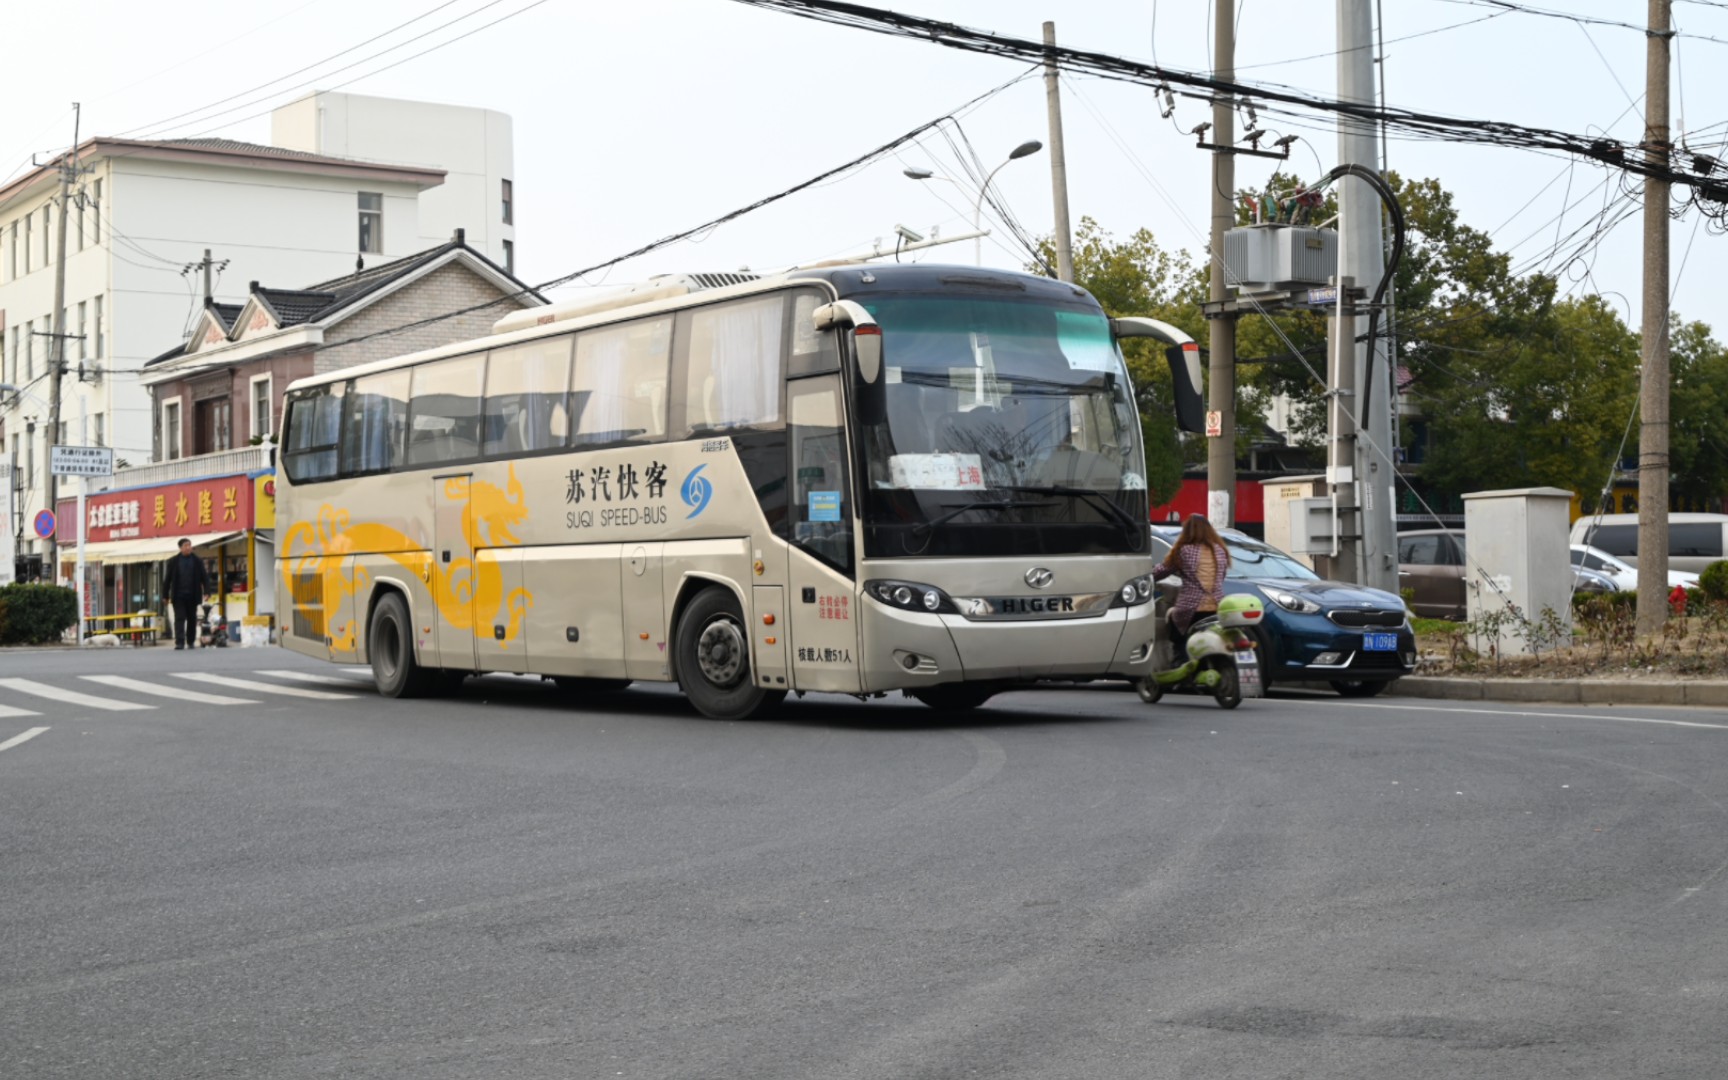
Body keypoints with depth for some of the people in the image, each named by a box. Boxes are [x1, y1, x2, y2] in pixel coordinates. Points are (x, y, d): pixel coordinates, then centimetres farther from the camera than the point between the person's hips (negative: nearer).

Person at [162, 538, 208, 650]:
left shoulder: (198, 561, 5)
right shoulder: (173, 561, 3)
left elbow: (204, 578, 2)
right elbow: (167, 579, 5)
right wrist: (166, 595, 2)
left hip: (192, 596, 1)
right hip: (178, 596, -1)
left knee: (192, 619, 8)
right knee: (179, 619, -8)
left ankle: (191, 642, 18)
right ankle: (179, 642, -13)